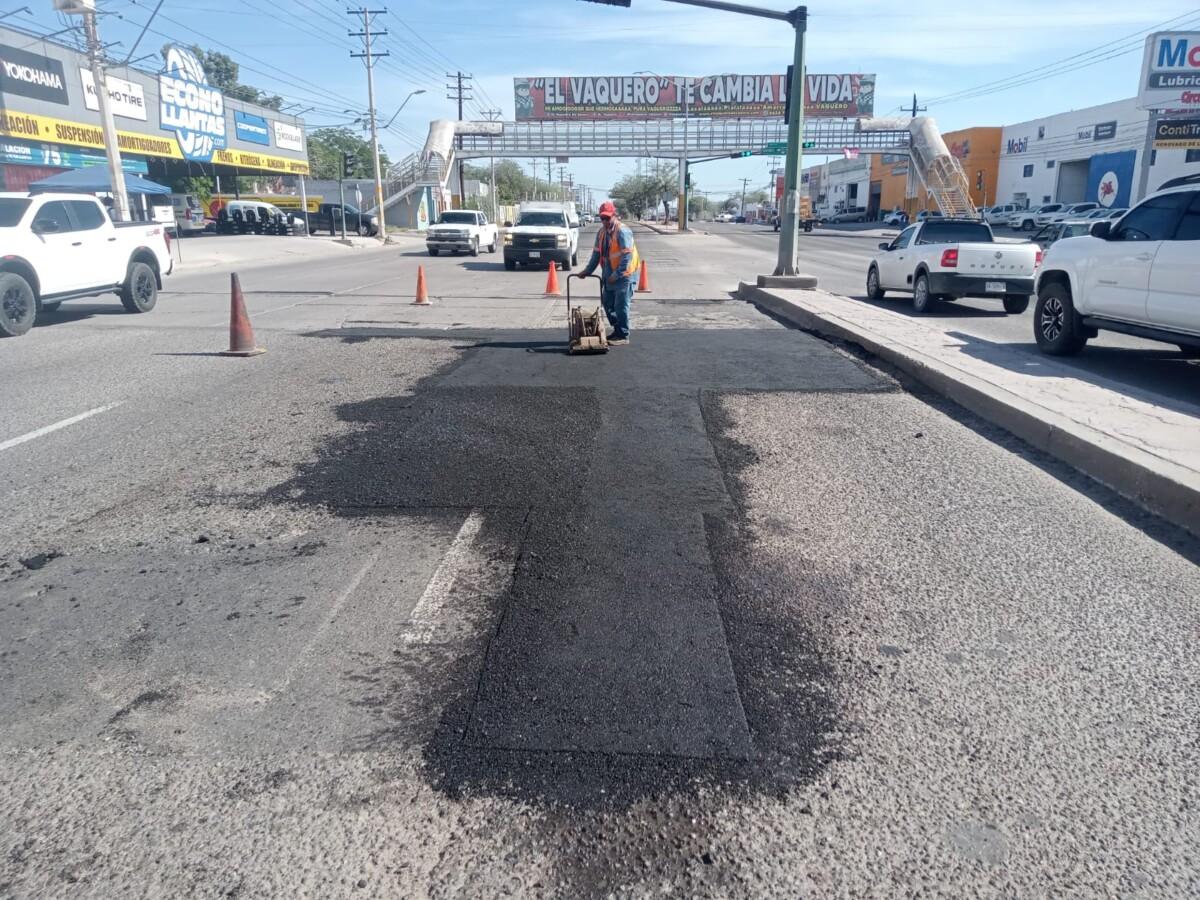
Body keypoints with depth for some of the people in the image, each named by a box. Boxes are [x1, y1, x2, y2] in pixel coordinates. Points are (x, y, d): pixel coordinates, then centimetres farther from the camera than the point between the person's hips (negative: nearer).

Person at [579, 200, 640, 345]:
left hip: (624, 275, -9)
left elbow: (627, 256, -22)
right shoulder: (602, 232, 10)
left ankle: (623, 336, 1)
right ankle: (617, 331, 26)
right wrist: (587, 270, 11)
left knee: (621, 306, -7)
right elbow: (597, 253, 17)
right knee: (608, 304, 13)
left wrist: (617, 274, -24)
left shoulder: (623, 231, -17)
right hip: (609, 275, 9)